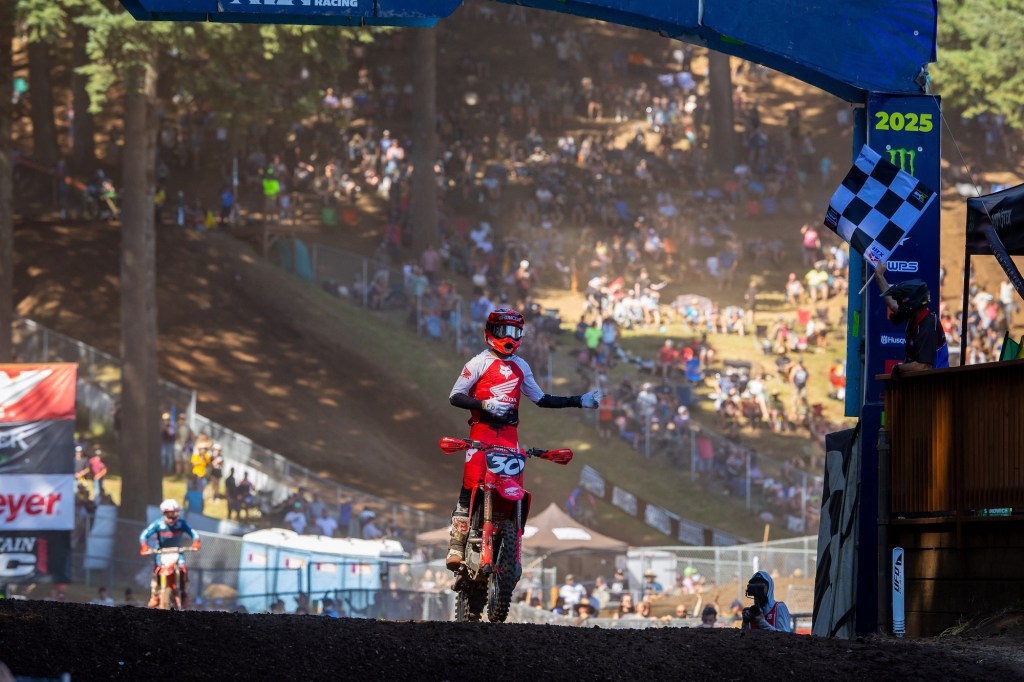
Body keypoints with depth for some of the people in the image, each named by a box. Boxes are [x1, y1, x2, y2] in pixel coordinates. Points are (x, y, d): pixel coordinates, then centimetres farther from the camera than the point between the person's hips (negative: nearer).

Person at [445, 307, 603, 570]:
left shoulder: (521, 367, 18)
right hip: (482, 429, -5)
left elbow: (540, 399, 24)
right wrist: (485, 404, -19)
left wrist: (578, 401, 18)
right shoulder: (479, 362, 1)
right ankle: (457, 545, -14)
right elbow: (455, 396, -4)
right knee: (470, 487, -14)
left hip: (510, 433, 5)